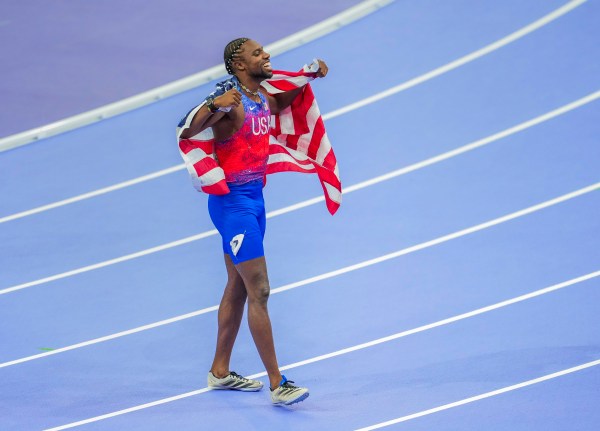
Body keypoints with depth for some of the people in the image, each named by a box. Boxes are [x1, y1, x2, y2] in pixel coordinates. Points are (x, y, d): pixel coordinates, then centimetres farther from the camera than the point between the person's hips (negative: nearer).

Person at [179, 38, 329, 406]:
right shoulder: (231, 102, -18)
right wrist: (213, 106, -45)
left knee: (238, 289, 17)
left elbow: (281, 106, 33)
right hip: (233, 201, -9)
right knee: (259, 292, -9)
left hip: (254, 198, 9)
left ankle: (220, 372, 28)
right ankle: (277, 384, -8)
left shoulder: (263, 97, 8)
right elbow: (186, 132, -28)